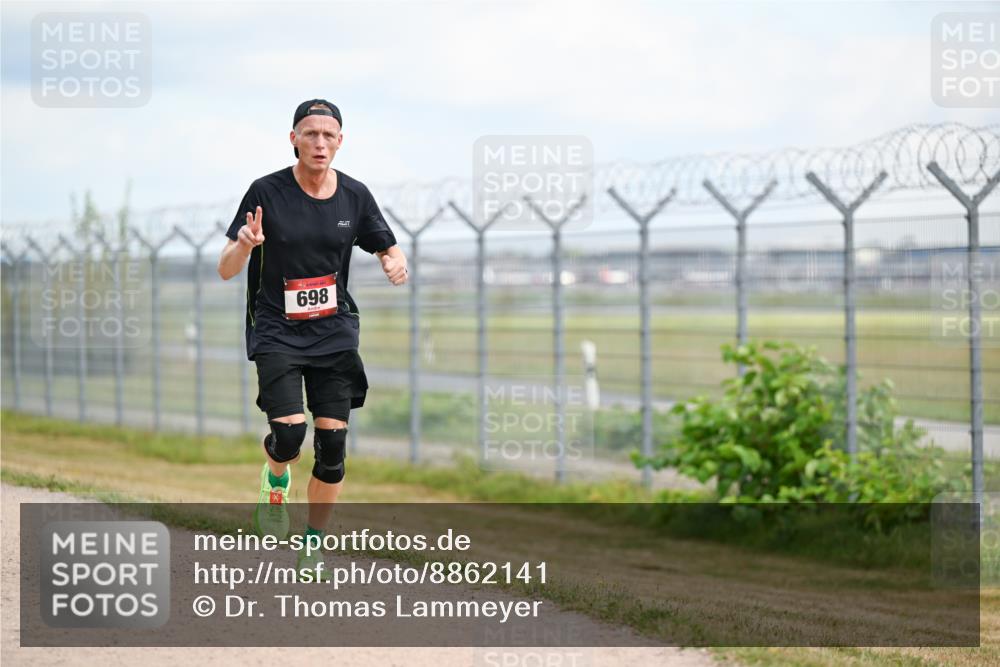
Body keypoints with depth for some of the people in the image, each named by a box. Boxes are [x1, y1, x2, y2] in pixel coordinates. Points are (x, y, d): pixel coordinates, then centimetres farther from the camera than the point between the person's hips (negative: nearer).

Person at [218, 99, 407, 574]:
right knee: (289, 433, -19)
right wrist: (245, 245, -30)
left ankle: (313, 545, 15)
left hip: (334, 334, 3)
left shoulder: (355, 196, 1)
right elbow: (226, 270, -7)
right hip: (276, 333, -3)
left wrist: (396, 266, -13)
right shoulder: (267, 192, -8)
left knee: (332, 447, -3)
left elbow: (390, 251, 12)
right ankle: (275, 482, 18)